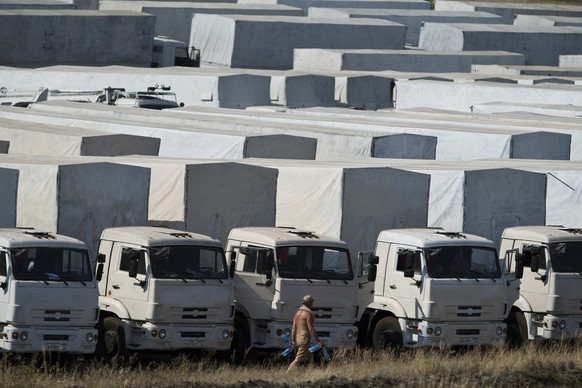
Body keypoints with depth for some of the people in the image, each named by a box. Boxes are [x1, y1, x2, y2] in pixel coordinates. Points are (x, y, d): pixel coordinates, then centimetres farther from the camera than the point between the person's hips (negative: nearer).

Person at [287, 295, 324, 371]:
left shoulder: (298, 312, 13)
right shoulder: (308, 313, -13)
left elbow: (294, 328, 14)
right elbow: (311, 329, -16)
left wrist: (293, 340, 18)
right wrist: (318, 341, -12)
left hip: (298, 338, 9)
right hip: (304, 339, -9)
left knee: (309, 357, 18)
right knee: (298, 359, -9)